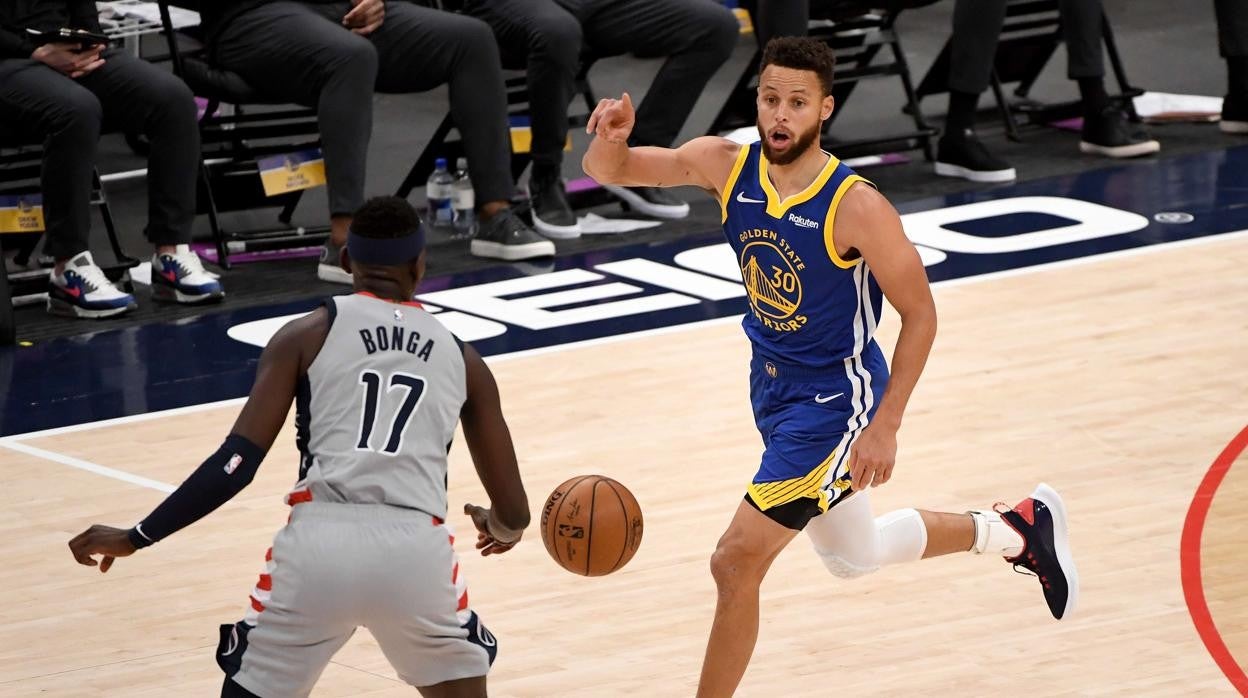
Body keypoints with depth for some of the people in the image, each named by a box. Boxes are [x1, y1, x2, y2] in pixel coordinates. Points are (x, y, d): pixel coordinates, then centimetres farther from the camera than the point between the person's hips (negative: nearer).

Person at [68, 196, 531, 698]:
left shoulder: (306, 335, 15)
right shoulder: (462, 359, 21)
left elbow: (240, 459, 4)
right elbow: (513, 512, 24)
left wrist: (137, 537, 10)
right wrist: (503, 530, 49)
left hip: (319, 541, -1)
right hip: (415, 549, 1)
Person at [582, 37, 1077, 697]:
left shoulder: (855, 207, -25)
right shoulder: (725, 164, -11)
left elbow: (919, 313, -16)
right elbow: (606, 170, -11)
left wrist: (885, 425, -20)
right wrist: (610, 139, -35)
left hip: (834, 400, -7)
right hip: (774, 386, 7)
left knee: (737, 560, -12)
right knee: (852, 555, 26)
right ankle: (1017, 529, 46)